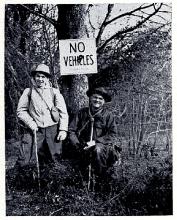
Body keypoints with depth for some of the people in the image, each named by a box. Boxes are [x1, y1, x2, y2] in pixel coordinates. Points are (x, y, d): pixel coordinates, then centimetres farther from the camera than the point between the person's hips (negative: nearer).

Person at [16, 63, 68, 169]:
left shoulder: (54, 92, 8)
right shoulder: (28, 92, 9)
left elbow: (63, 112, 5)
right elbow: (21, 111, 9)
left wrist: (63, 130, -5)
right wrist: (31, 123, -5)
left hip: (53, 130, 1)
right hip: (35, 130, 0)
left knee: (53, 160, 6)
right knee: (23, 161, -7)